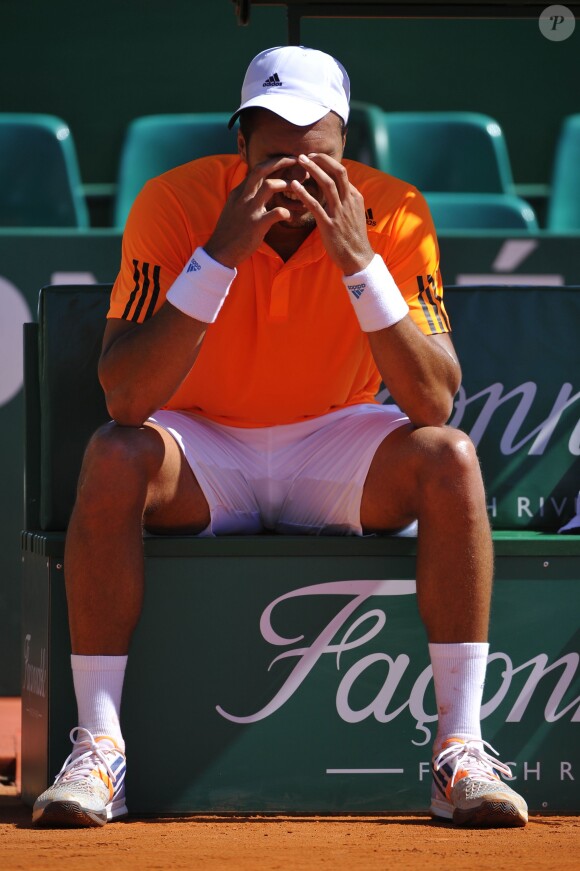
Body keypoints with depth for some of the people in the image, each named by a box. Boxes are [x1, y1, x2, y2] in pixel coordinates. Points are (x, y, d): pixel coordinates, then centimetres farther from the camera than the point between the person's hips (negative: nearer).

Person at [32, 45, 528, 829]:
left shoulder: (392, 214, -15)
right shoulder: (175, 203, -18)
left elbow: (436, 403, -24)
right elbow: (124, 397, -28)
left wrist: (359, 261, -34)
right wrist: (220, 255, -36)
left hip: (334, 454, 1)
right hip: (204, 453, -1)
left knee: (450, 456, -28)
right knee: (114, 457, -32)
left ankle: (461, 751, -24)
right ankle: (97, 751, -26)